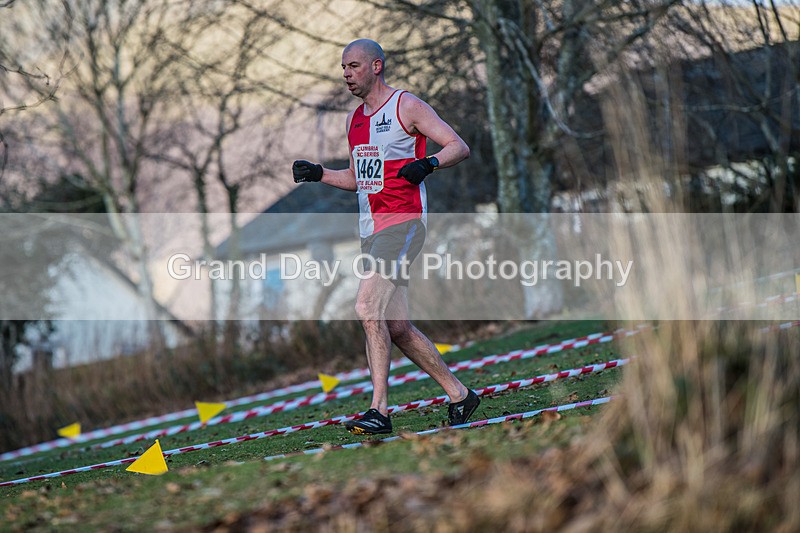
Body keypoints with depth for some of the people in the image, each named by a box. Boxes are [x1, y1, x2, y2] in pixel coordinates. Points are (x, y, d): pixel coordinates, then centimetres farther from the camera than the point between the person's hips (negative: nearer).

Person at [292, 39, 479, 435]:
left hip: (402, 222, -8)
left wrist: (428, 163, -28)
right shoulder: (355, 119, 18)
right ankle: (459, 395, 19)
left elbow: (459, 147, -10)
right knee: (398, 328, 7)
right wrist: (318, 174, 12)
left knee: (368, 308, -20)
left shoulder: (406, 106, -6)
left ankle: (379, 411, -19)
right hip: (370, 228, 8)